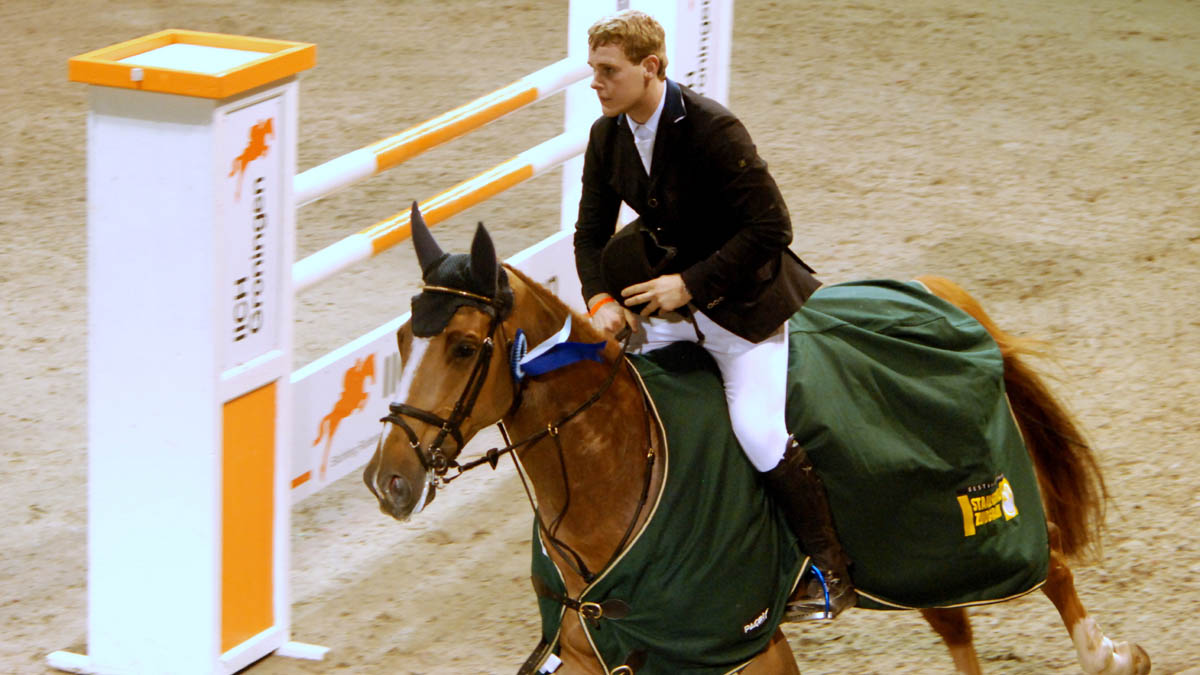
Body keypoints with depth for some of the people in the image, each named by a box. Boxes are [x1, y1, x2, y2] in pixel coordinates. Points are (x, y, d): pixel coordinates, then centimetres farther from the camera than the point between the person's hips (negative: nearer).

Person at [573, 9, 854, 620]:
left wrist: (691, 284, -25)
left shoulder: (711, 129, -23)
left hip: (744, 301, -7)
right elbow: (591, 234, 8)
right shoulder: (607, 136, -2)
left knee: (759, 431, -20)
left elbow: (770, 227, -23)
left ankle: (832, 572, -3)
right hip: (671, 295, 7)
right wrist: (601, 301, -12)